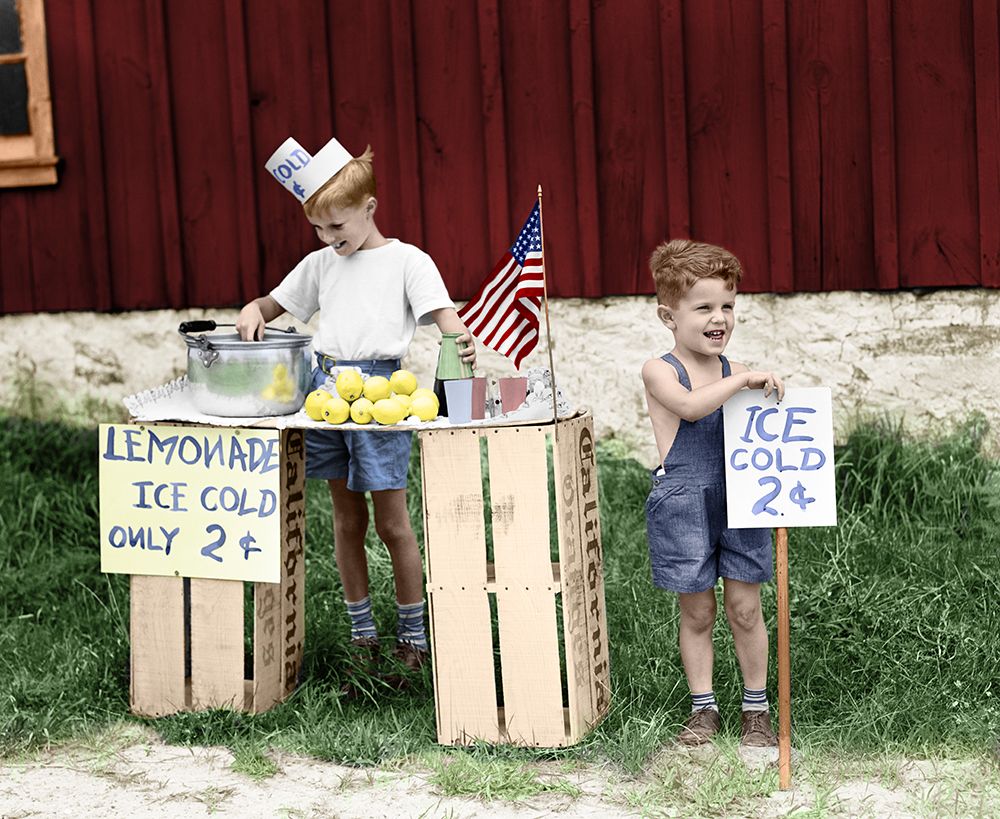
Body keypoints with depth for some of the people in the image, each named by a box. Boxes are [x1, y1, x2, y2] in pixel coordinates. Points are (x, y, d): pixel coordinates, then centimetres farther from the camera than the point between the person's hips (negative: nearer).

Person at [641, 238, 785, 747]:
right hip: (683, 507, -3)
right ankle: (703, 708, 21)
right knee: (696, 612, 7)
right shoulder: (660, 372, -6)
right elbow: (688, 405, -26)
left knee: (744, 608, 6)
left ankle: (756, 708, 19)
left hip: (738, 500, 3)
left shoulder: (737, 376, 8)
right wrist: (742, 380, -27)